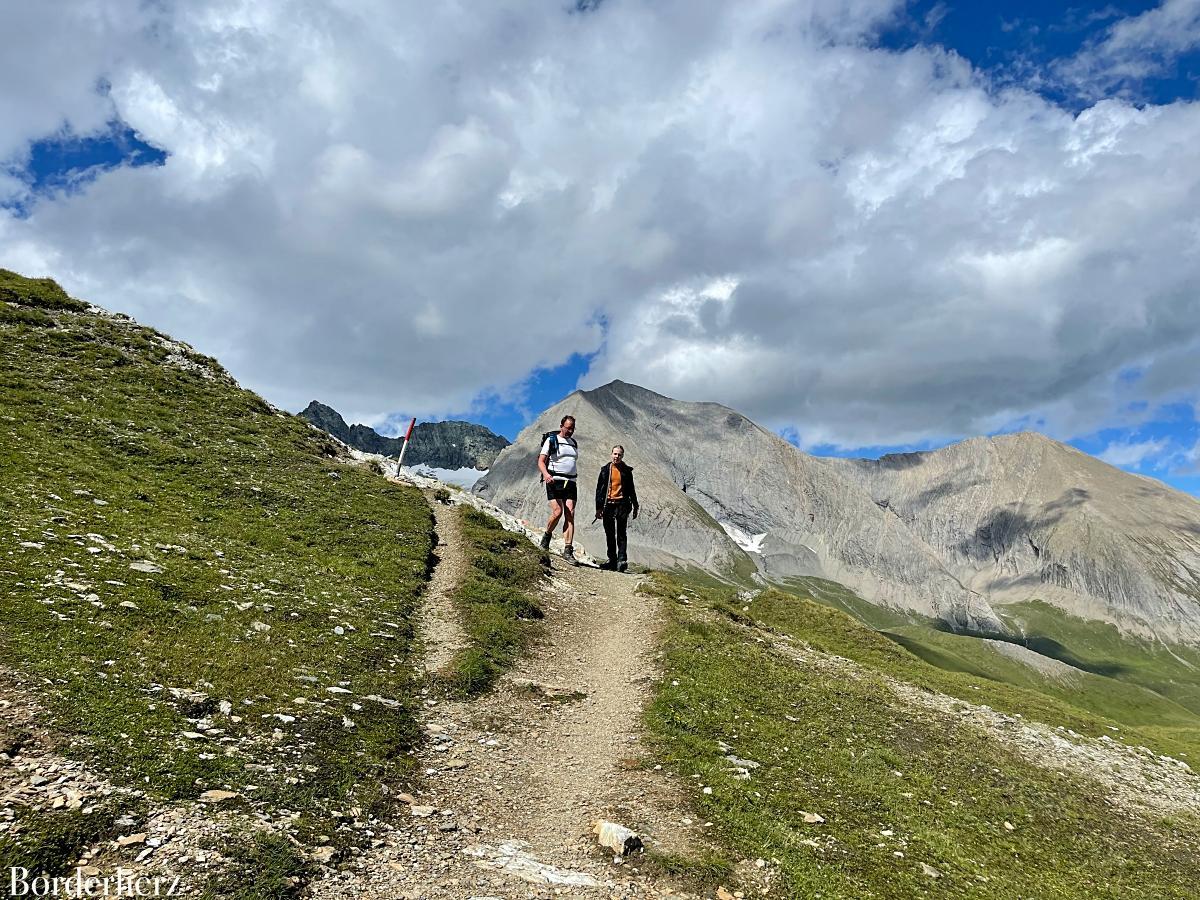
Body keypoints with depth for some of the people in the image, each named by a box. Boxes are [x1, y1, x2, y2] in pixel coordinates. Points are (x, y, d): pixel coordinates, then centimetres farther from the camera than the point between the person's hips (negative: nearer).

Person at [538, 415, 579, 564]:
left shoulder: (574, 443, 19)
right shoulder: (551, 441, 1)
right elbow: (541, 461, -5)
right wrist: (546, 474, -24)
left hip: (570, 483, 5)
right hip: (555, 481, -5)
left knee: (570, 514, -6)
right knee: (557, 512, -17)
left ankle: (568, 550, -8)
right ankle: (547, 535, 13)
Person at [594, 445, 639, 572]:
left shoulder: (626, 471, 7)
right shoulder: (605, 469, 8)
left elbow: (631, 490, 14)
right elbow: (599, 489, 8)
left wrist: (635, 506, 12)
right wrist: (598, 507, 3)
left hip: (622, 504, -2)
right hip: (608, 505, 2)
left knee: (621, 533, -8)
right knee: (610, 535, 7)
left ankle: (622, 560, -11)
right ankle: (612, 560, 16)